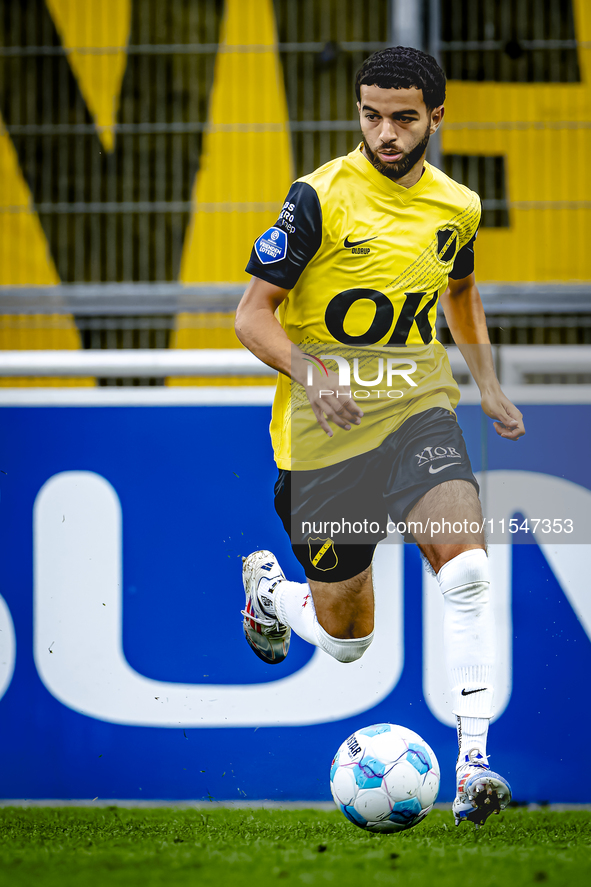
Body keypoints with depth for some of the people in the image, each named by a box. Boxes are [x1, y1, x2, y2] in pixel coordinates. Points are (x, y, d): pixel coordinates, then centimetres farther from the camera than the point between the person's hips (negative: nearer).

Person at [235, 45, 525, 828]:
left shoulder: (457, 206, 4)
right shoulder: (322, 197, -11)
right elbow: (253, 315, -10)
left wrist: (489, 384, 15)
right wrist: (308, 371, -28)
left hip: (417, 409, 3)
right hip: (325, 422, -3)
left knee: (466, 563, -26)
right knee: (345, 639, 6)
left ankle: (473, 762, -24)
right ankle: (266, 583, 41)